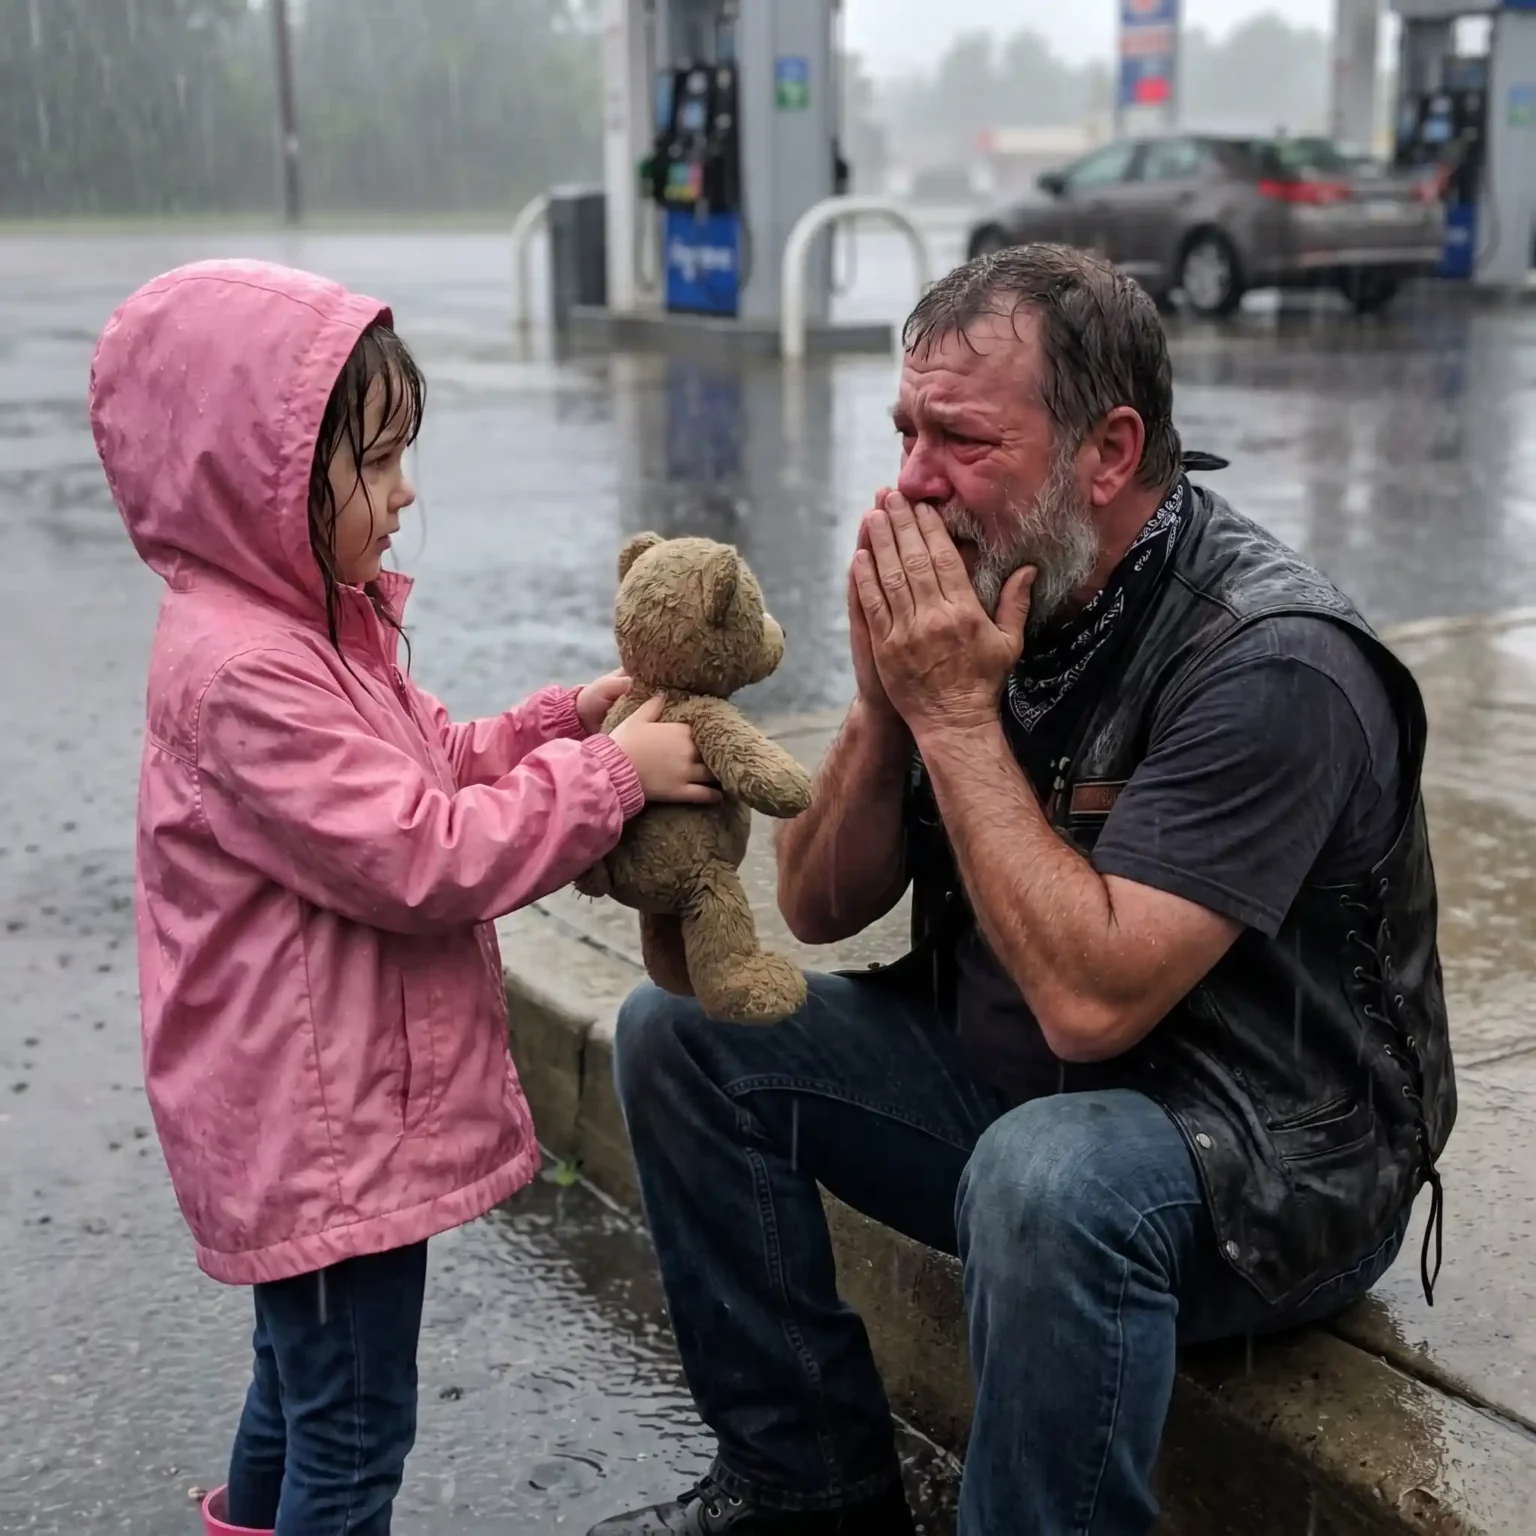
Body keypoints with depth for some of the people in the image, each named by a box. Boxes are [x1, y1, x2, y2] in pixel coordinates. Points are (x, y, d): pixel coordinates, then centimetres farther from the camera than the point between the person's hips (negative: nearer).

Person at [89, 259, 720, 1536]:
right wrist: (606, 776, -21)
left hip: (317, 1118, 10)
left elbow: (432, 767, 15)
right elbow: (420, 859, -28)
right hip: (322, 1132, -10)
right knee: (354, 1429, 5)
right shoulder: (242, 673, -26)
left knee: (303, 1382, 28)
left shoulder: (309, 625, 7)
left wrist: (566, 718, 0)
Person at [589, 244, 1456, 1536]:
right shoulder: (983, 591, -3)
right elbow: (819, 908, 1)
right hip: (1005, 1081, 8)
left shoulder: (1271, 664, -24)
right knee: (682, 1030, -1)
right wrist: (888, 701, -16)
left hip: (1270, 1169, -7)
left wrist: (955, 713, -26)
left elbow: (1090, 1000, -32)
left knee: (1049, 1171, -39)